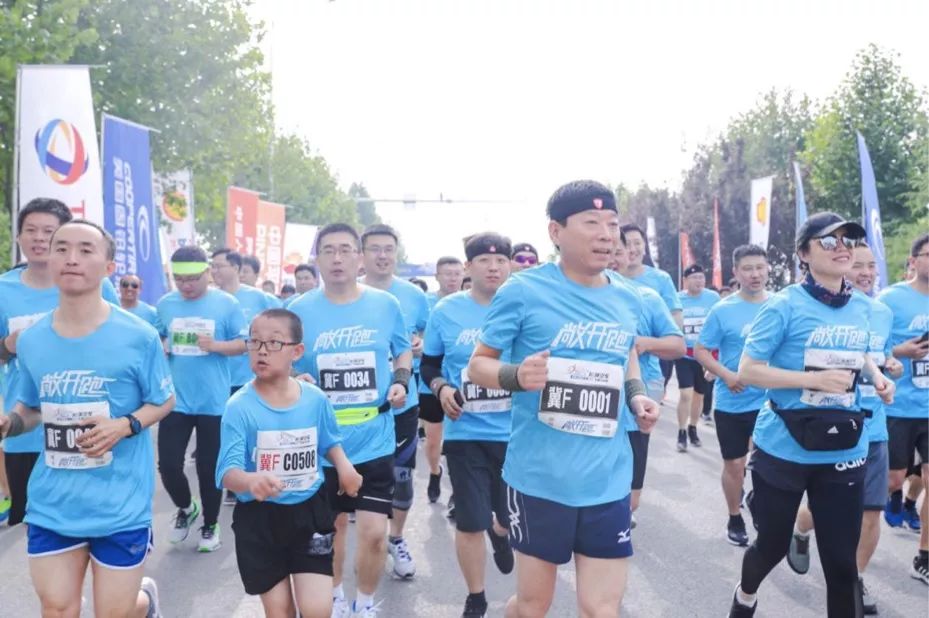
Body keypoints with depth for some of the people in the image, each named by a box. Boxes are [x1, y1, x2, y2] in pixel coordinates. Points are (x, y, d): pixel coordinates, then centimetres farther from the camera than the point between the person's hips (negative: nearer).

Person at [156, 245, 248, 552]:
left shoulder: (227, 303, -5)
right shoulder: (165, 304, 3)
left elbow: (244, 343, -3)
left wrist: (216, 345, -20)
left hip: (213, 402, -2)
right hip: (175, 399, 3)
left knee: (209, 467, 7)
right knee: (168, 464, 2)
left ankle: (210, 526, 28)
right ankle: (185, 508, 33)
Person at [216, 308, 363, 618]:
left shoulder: (315, 399, -5)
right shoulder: (239, 407, -16)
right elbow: (227, 472, -23)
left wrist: (344, 466, -8)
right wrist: (251, 481, -46)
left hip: (309, 512, 2)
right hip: (259, 519, -2)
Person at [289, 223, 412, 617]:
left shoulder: (385, 305, -1)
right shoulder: (300, 310, -3)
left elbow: (404, 352, 13)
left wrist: (401, 382, -6)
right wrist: (297, 381, -16)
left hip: (374, 441, 0)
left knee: (374, 532, -2)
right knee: (331, 525, 18)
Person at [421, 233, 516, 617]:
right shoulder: (447, 310, -1)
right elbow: (429, 364, 8)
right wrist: (441, 388, -11)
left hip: (515, 433, 1)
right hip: (466, 433, 0)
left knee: (513, 514, 14)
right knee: (470, 522, 4)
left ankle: (500, 533, 54)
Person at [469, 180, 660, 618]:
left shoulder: (629, 300, 5)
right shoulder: (524, 291, -10)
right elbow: (477, 365, -4)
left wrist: (637, 395, 4)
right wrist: (516, 376, -25)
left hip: (608, 480, 4)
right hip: (539, 477, -3)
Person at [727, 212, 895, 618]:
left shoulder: (863, 308, 5)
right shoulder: (785, 305, -13)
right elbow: (747, 371, -15)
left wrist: (876, 376, 2)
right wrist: (815, 379, -23)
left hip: (844, 450, 4)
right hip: (783, 448, -4)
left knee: (842, 558, 6)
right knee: (772, 543, 14)